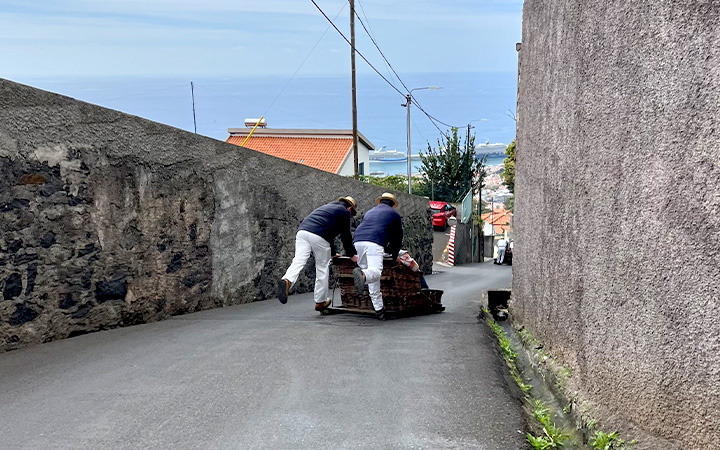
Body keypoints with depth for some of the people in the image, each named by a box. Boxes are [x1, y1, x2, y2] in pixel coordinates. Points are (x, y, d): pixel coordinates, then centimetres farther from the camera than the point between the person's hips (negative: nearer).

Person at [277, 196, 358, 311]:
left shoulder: (328, 207, 37)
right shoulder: (344, 212, 15)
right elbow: (346, 236, 14)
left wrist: (333, 252, 50)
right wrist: (352, 254, 26)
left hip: (302, 231, 6)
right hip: (318, 236, -6)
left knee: (298, 261, -7)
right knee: (322, 267, 7)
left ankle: (286, 281, -37)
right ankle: (320, 302, 14)